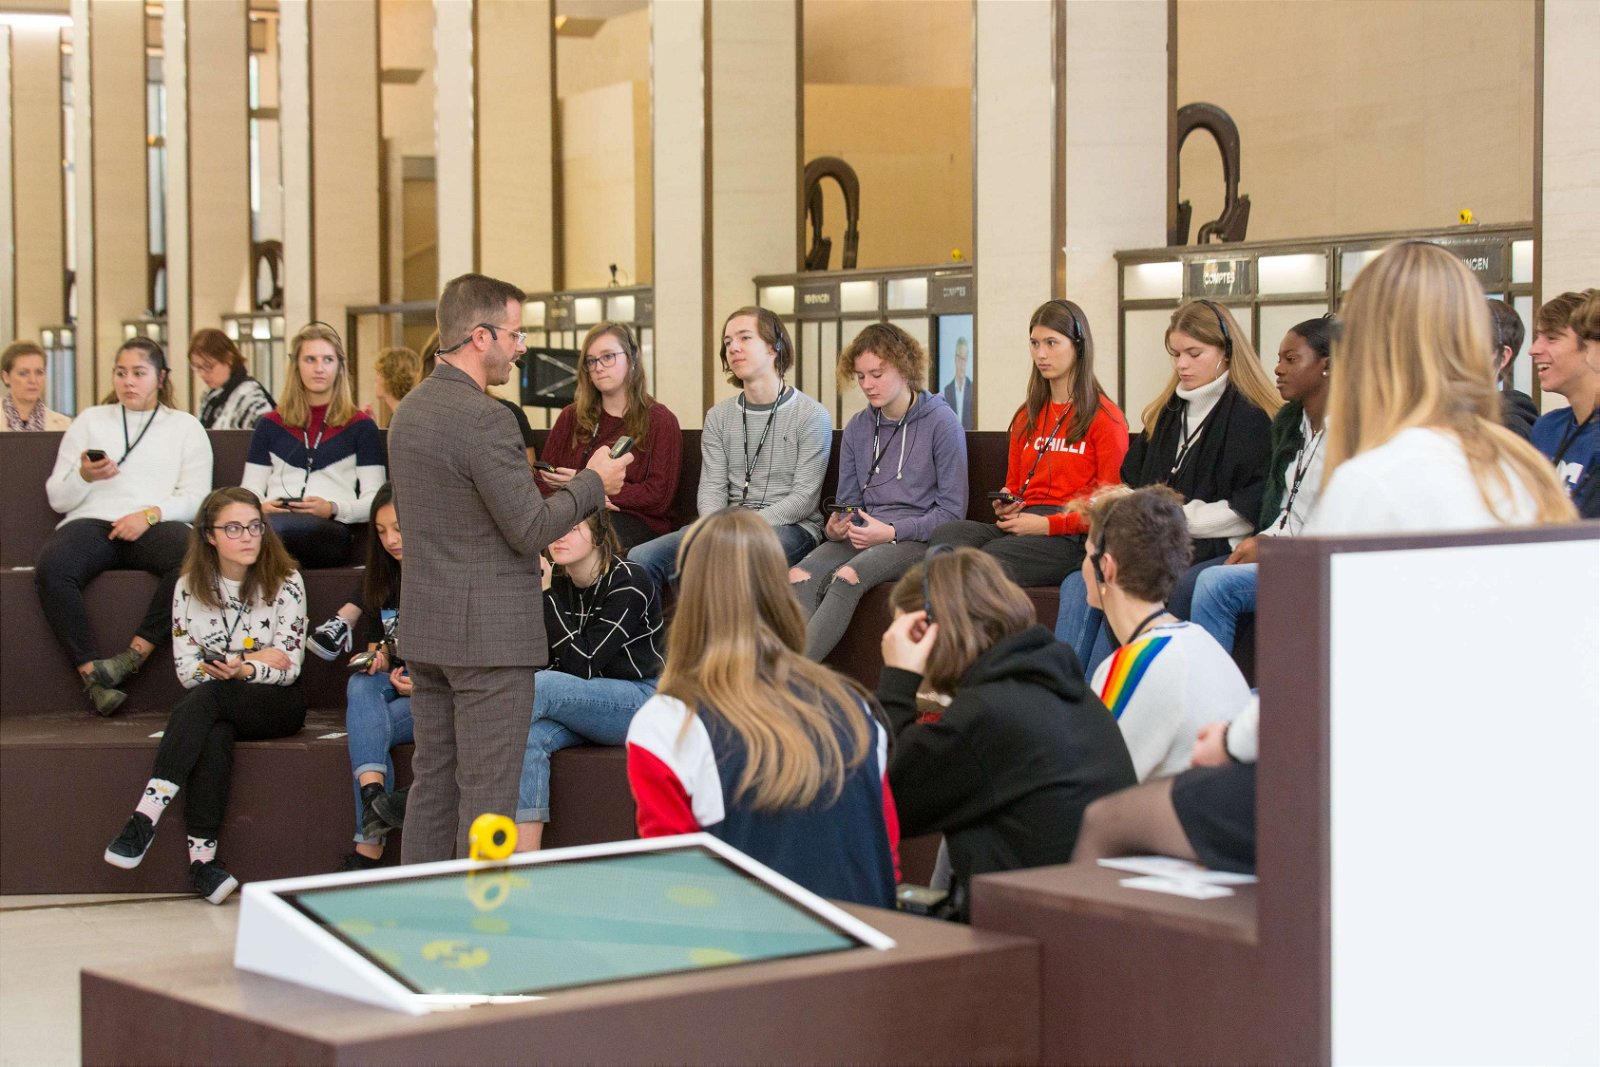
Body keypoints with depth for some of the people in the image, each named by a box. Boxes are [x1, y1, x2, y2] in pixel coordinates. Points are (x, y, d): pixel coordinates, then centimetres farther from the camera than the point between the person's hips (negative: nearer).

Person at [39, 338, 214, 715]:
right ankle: (90, 673, -30)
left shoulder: (186, 427, 20)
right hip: (93, 522, 1)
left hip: (156, 526, -1)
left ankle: (134, 656, -32)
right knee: (51, 569, -34)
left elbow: (195, 497, 7)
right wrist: (84, 476, -6)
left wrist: (151, 514, -12)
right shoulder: (90, 421, 24)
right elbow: (57, 497, 16)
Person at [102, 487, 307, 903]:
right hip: (213, 710, 2)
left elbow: (289, 667, -5)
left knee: (205, 698, -33)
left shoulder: (285, 583, -1)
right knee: (213, 736, -35)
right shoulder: (190, 587, 6)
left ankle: (146, 817, -41)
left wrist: (241, 670, -23)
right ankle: (201, 854, -41)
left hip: (275, 705, -2)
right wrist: (251, 658, -11)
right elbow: (187, 670, 2)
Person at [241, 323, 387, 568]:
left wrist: (333, 509, -12)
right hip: (275, 518, 2)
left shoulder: (360, 426, 18)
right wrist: (260, 507, -4)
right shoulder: (271, 425, 27)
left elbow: (374, 500, 9)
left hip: (331, 529, -2)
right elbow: (250, 490, 22)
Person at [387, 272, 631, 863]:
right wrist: (594, 481, -3)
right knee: (488, 791, -3)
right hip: (488, 632, -9)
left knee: (432, 780, 13)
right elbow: (531, 528, -17)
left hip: (425, 625, 9)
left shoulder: (409, 410, 11)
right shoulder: (485, 418, -18)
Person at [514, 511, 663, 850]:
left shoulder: (629, 582, -15)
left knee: (538, 687, -30)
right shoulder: (558, 582, 4)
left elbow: (583, 665, -21)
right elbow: (551, 663, 8)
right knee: (530, 736, -28)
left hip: (640, 700, -6)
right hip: (584, 704, 6)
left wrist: (545, 594, -24)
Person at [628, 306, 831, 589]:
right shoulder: (718, 417, 16)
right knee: (639, 559, -18)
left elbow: (803, 498, -8)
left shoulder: (812, 416, 0)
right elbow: (712, 489, 7)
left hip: (789, 526, -5)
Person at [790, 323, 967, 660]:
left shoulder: (941, 423, -1)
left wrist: (891, 531, -15)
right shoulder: (857, 428, 16)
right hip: (863, 534, 5)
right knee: (800, 576, -29)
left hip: (916, 537, -5)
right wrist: (834, 529, -3)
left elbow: (952, 511, -4)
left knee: (846, 577, -36)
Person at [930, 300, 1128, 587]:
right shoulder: (1027, 417, 26)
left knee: (994, 556, -38)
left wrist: (1048, 524, -13)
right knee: (944, 536, -28)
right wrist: (1005, 506, 7)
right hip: (1021, 525, 6)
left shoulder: (1105, 418, 4)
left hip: (1070, 535, -6)